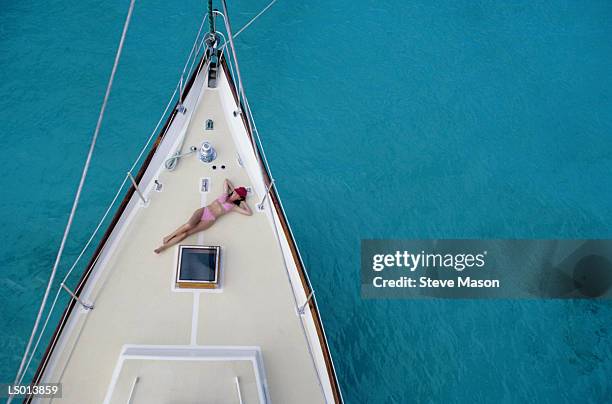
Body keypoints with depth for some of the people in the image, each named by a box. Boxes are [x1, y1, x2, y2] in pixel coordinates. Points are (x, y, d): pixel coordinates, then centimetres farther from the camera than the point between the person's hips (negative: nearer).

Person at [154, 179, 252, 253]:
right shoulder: (225, 194, 16)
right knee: (189, 225, -28)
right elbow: (226, 180, 29)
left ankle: (164, 246, -11)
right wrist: (233, 189, 24)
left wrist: (244, 203, 8)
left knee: (186, 234, -15)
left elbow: (249, 213, 3)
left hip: (209, 220, -2)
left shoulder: (234, 206, 8)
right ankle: (169, 236, -8)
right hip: (203, 211, 2)